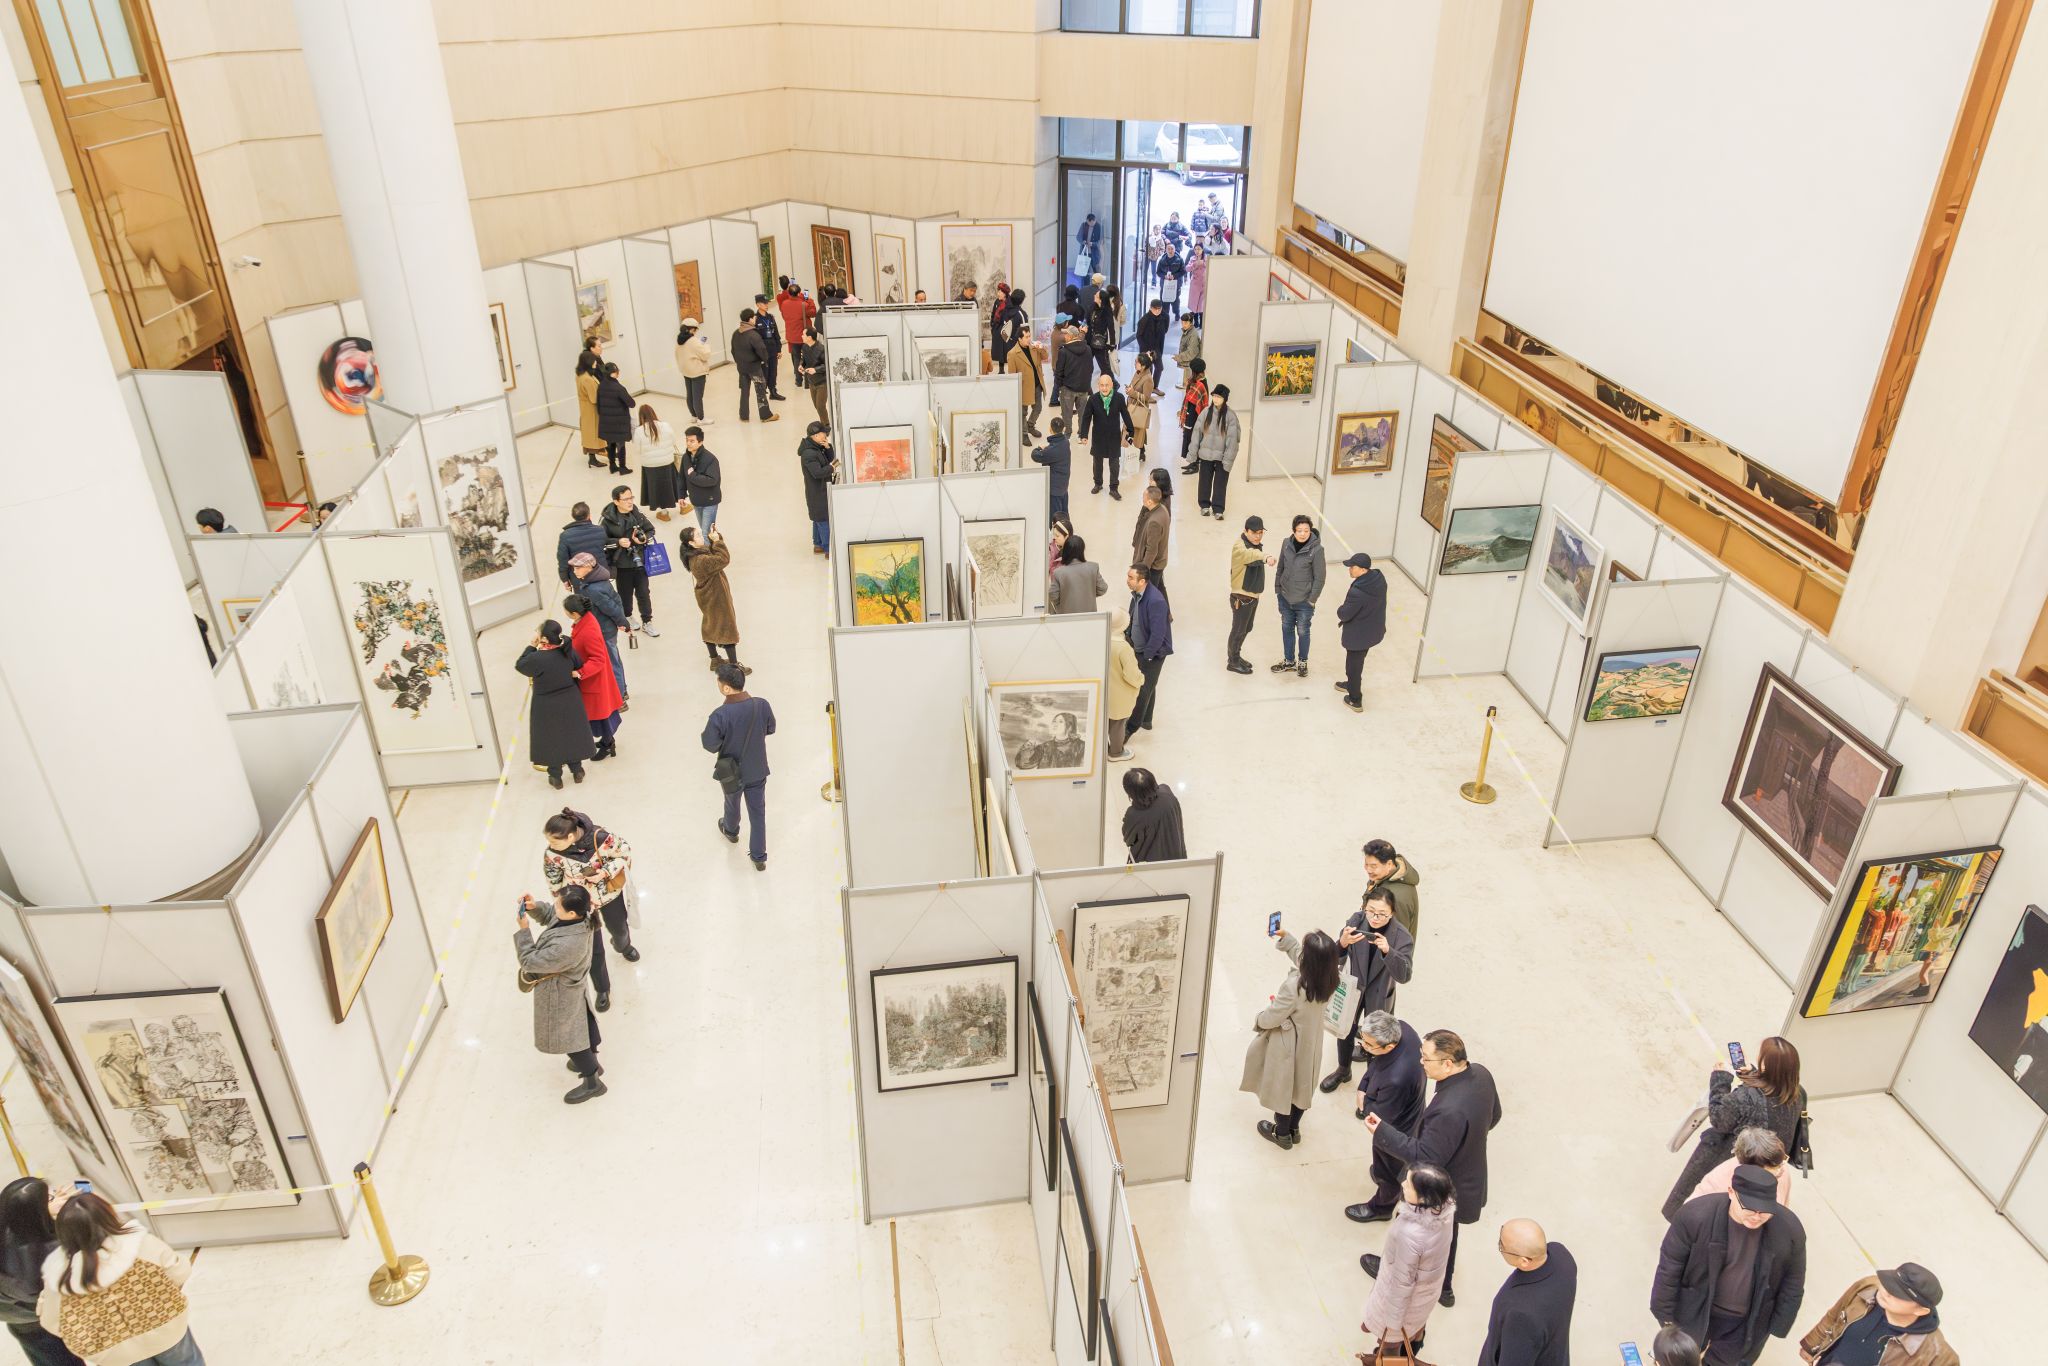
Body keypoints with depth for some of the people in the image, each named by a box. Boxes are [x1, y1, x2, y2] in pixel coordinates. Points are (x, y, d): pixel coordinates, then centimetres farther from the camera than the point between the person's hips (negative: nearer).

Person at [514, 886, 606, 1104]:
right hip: (571, 985, 8)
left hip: (560, 994, -8)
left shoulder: (565, 946, -46)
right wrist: (534, 907, -17)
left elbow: (530, 961, -30)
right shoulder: (580, 917, -21)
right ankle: (591, 1062, 56)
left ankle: (592, 1083, 36)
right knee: (580, 1024, 30)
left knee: (566, 1035, 16)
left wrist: (523, 930, -25)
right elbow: (549, 915, 2)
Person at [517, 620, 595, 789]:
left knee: (551, 739, 15)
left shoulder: (537, 658, -28)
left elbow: (520, 665, -8)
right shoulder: (568, 650, -15)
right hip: (570, 701, 4)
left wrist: (531, 646, -9)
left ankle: (556, 778, 29)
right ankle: (577, 771, 36)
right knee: (572, 734, 22)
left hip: (547, 706, -4)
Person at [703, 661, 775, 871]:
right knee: (758, 811, 17)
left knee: (732, 804, 29)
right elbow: (771, 729, -1)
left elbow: (710, 746, -20)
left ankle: (731, 831, 60)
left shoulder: (719, 715, -31)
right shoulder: (762, 705, -20)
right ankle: (759, 857, 27)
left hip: (732, 772, -1)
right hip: (757, 770, 1)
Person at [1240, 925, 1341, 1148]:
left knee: (1282, 1085, 17)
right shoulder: (1327, 977, -17)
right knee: (1300, 1084, 25)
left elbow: (1273, 1017, -24)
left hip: (1289, 1044, -6)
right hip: (1310, 1041, 6)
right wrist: (1285, 937, 2)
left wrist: (1259, 1021, -3)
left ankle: (1282, 1133, 38)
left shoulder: (1294, 985, -38)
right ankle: (1293, 1127, 47)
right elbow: (1299, 955, 5)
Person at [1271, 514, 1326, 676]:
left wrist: (1312, 600, -11)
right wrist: (1277, 591, 7)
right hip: (1285, 598, 4)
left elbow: (1319, 577, -13)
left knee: (1302, 632, 13)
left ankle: (1303, 662, 35)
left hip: (1304, 601, -4)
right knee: (1287, 629, 18)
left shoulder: (1316, 549, -19)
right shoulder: (1286, 544, -7)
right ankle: (1289, 661, 36)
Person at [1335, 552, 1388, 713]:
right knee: (1357, 662, 31)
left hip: (1359, 635, -8)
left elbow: (1344, 615, -23)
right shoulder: (1379, 579, -10)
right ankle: (1352, 684, 54)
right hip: (1372, 630, 8)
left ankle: (1355, 700, 30)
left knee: (1353, 665, 14)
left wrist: (1341, 609, -2)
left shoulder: (1357, 592, -36)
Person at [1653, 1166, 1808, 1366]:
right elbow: (1670, 1267, -16)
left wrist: (1778, 1327, 2)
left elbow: (1793, 1282, -3)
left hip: (1746, 1325, 1)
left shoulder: (1790, 1229, -21)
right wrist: (1665, 1316, -9)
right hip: (1695, 1313, -1)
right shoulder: (1696, 1215, -29)